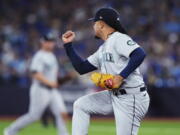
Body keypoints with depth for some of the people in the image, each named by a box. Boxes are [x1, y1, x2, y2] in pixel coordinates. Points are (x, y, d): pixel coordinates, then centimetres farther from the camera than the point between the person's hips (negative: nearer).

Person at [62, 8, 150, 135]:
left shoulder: (118, 38, -12)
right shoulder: (102, 49, 17)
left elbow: (140, 54, -28)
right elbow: (82, 68, 20)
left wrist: (121, 76, -31)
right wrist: (68, 44, 19)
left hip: (132, 98, -10)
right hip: (114, 95, 10)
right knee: (80, 105, 13)